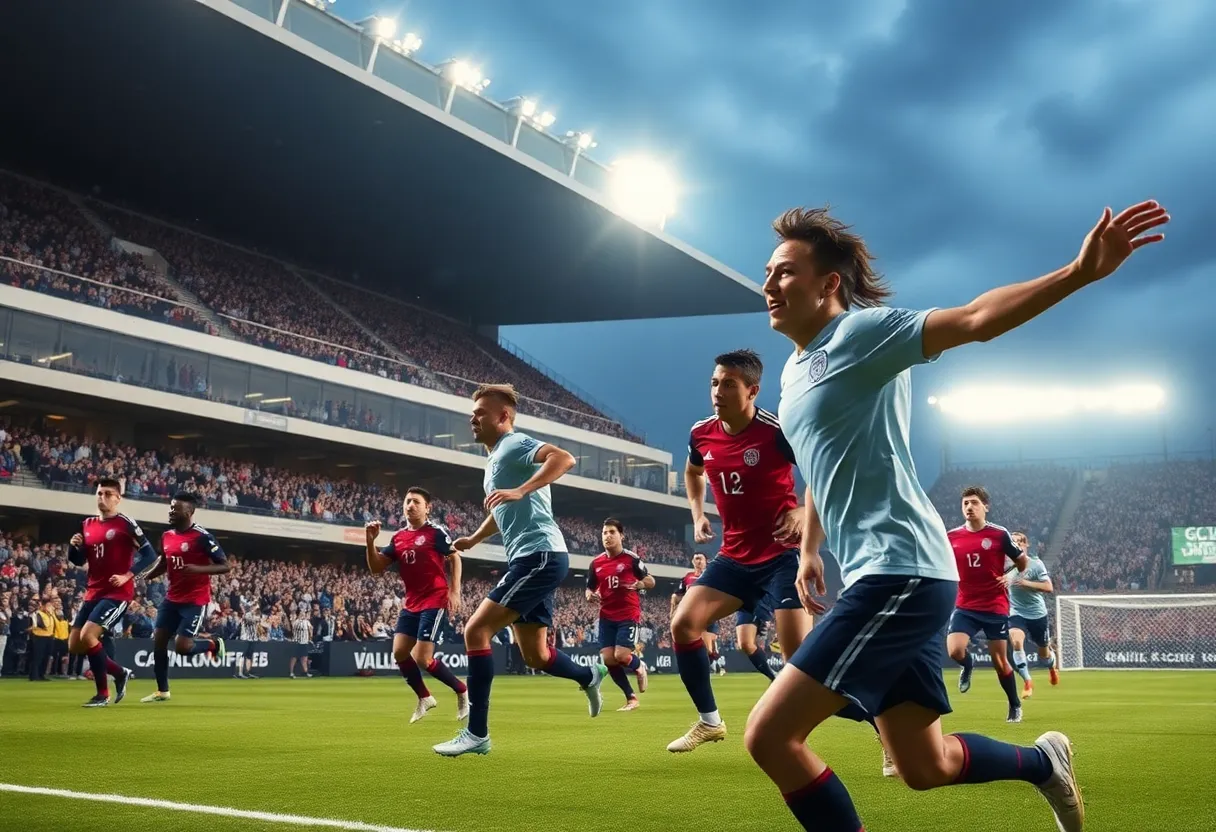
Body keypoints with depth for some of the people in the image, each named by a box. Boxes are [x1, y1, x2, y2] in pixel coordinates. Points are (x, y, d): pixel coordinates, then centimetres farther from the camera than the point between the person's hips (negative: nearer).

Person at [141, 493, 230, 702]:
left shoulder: (202, 537, -16)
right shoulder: (166, 536, 6)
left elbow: (225, 566, -15)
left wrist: (198, 569, -29)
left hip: (195, 600, -7)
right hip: (172, 598, 7)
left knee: (182, 647, -13)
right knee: (158, 640, 4)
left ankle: (214, 643, 18)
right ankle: (162, 691, 17)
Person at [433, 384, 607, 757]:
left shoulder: (514, 445, -8)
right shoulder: (495, 458, 22)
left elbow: (564, 458, -27)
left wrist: (520, 490, -35)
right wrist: (474, 538, 29)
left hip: (539, 556, -10)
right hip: (531, 559, 10)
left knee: (476, 631, -14)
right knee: (534, 656, 15)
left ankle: (477, 733, -10)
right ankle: (589, 677, 38)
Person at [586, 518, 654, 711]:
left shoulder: (631, 559, -5)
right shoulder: (596, 563, 6)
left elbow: (650, 581, 2)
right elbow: (590, 589, 16)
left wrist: (637, 585, -18)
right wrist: (590, 596, -7)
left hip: (629, 615, -5)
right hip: (607, 617, 5)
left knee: (621, 656, -16)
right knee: (608, 659, -4)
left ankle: (639, 667, 22)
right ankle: (631, 698, 12)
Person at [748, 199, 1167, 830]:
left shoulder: (862, 332, -9)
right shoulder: (794, 372, 17)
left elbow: (973, 320, -23)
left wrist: (1079, 272, -34)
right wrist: (808, 552, 29)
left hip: (900, 573, -9)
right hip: (882, 579, 9)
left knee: (768, 735, -13)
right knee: (924, 766, 17)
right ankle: (1043, 762, 38)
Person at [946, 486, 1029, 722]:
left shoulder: (999, 534, -7)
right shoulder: (951, 537, 0)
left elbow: (1023, 561, 6)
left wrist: (1009, 577, -7)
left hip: (996, 607, -2)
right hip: (965, 607, 2)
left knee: (999, 661, 5)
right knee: (954, 651, -19)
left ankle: (1015, 706, 28)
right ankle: (967, 667, 19)